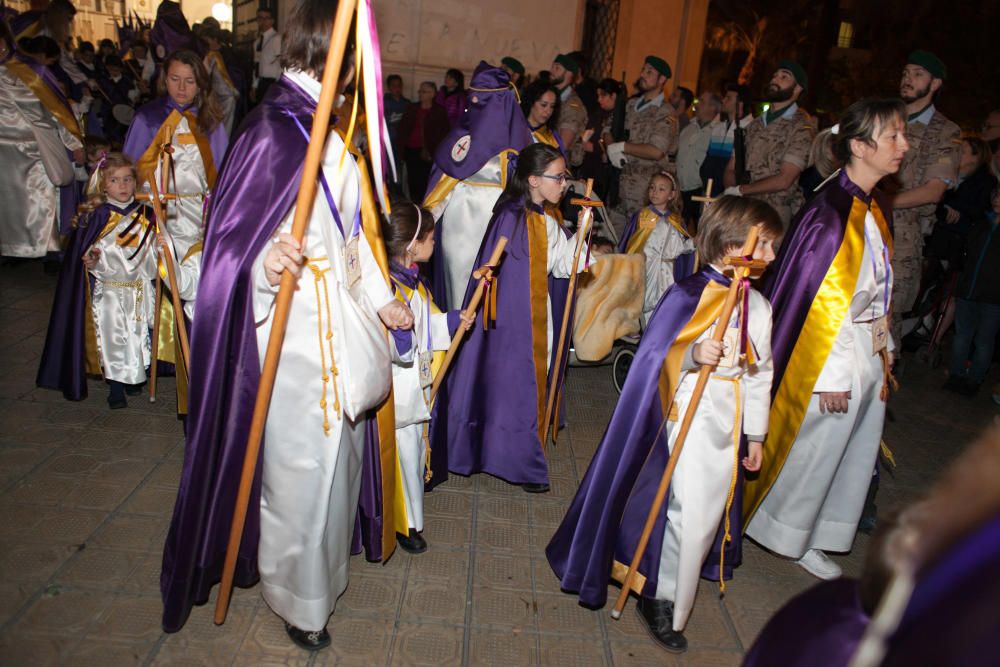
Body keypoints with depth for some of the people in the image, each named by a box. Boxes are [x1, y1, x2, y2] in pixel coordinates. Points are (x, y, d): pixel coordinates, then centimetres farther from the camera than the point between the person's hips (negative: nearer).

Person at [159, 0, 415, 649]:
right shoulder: (275, 129, -18)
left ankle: (319, 562, 45)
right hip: (294, 326, -9)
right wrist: (266, 260, -41)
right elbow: (235, 239, -19)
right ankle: (300, 599, 30)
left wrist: (380, 299, 16)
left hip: (339, 319, 9)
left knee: (333, 447, 21)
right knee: (299, 458, 6)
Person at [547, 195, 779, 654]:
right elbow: (654, 357, -13)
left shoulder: (758, 304, 7)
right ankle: (663, 606, 19)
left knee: (708, 513, 13)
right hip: (689, 416, -6)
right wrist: (693, 353, -32)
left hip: (729, 423, 6)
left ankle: (661, 596, 33)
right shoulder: (688, 295, -13)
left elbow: (760, 373, 12)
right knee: (690, 514, -4)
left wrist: (756, 434, 15)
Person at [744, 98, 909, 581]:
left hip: (868, 356, 9)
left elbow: (880, 294, 15)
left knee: (854, 454, 17)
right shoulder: (832, 213, -19)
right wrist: (833, 374, -18)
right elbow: (821, 299, -20)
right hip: (833, 358, -9)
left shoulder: (877, 209, 9)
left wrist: (884, 353, 13)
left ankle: (806, 539, 35)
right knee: (813, 451, 6)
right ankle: (785, 536, 30)